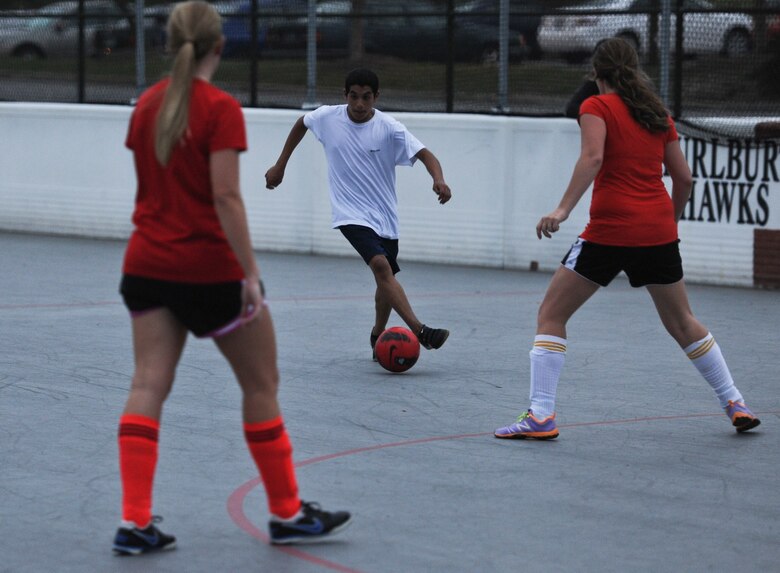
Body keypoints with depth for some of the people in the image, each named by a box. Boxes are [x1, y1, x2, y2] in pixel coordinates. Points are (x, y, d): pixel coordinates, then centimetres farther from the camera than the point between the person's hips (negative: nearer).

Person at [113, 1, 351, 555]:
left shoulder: (147, 104, 6)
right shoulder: (221, 109, -14)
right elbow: (226, 196, -20)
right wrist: (251, 272, -18)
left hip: (147, 262, 6)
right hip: (210, 267, -6)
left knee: (148, 385, 3)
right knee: (261, 385, 9)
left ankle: (135, 521, -7)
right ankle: (287, 513, 17)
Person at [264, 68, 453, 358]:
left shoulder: (389, 128, -11)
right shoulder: (327, 117, -5)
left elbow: (423, 154, -19)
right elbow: (302, 123, 17)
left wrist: (438, 180, -40)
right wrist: (280, 166, 21)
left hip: (384, 215, 2)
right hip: (351, 214, -2)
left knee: (386, 279, 12)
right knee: (381, 265, -24)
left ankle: (378, 337, 37)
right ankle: (420, 332, -34)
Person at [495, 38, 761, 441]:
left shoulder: (597, 107, -1)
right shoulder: (658, 113, 14)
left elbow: (592, 158, -19)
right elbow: (683, 177, 14)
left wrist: (563, 209, -24)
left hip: (611, 229, -5)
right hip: (659, 231, 5)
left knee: (551, 314, 4)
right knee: (682, 322, 21)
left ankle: (540, 415, -7)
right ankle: (735, 404, 25)